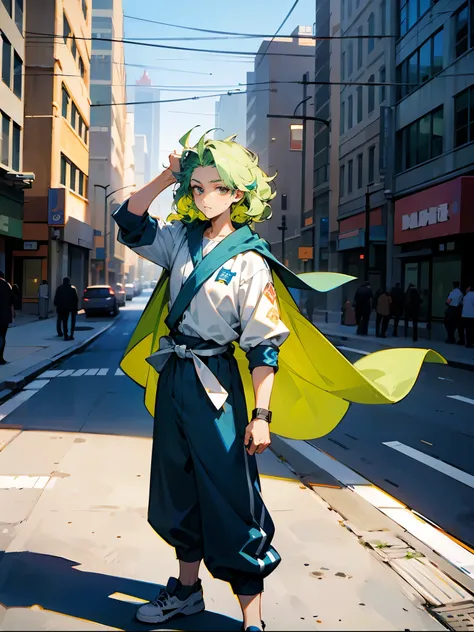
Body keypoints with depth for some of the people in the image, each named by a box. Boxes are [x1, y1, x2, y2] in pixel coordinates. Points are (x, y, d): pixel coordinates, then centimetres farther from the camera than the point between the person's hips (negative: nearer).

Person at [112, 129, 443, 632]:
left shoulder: (250, 262, -10)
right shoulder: (180, 239, 7)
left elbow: (263, 345, -13)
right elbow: (129, 223, 11)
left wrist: (261, 413, -19)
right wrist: (167, 176, 1)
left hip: (216, 385, -6)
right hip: (172, 380, 6)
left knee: (231, 500, -5)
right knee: (177, 489, 17)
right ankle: (187, 589, 36)